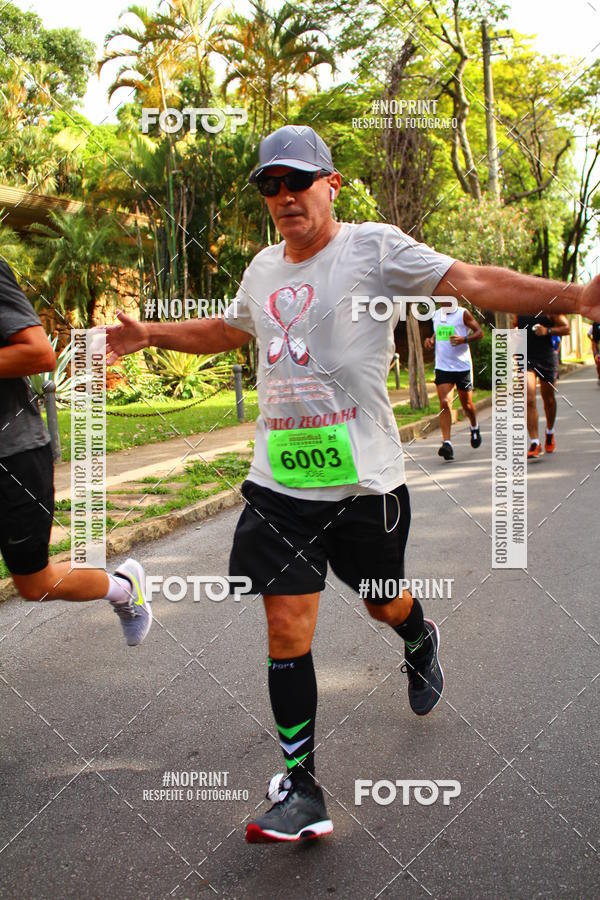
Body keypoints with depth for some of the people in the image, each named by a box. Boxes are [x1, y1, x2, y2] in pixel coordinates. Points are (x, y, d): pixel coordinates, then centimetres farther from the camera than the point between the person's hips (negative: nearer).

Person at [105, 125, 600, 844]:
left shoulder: (374, 247, -6)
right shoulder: (263, 268, 11)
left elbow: (473, 281, -15)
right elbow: (226, 331, 31)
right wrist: (148, 335, 24)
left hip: (363, 479, -3)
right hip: (278, 481, 4)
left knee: (385, 605, 17)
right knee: (286, 628, -1)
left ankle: (421, 646, 56)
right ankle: (300, 787, 11)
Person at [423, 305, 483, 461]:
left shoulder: (463, 313, -5)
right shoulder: (436, 315, 10)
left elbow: (479, 332, -4)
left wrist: (463, 339, -21)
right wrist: (431, 340, 5)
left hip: (463, 366, -3)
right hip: (442, 367, 3)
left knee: (466, 404, 12)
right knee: (444, 403, -14)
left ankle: (475, 428, 44)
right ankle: (447, 443, -19)